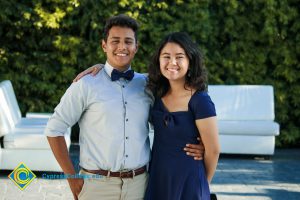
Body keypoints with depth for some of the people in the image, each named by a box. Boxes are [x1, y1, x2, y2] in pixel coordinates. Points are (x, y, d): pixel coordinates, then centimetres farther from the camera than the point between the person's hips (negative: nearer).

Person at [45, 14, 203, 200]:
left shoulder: (147, 85, 7)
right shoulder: (86, 85, -4)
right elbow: (54, 129, 0)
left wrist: (194, 146, -1)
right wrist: (72, 177, -3)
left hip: (139, 184, 3)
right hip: (97, 184, -3)